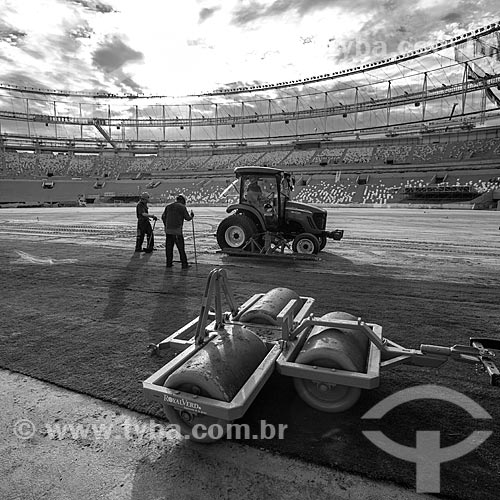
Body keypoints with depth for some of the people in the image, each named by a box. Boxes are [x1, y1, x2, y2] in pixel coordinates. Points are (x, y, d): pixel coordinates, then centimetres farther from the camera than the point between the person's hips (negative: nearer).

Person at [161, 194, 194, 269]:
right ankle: (184, 264, 3)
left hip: (168, 230, 5)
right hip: (177, 230, -5)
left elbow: (163, 217, 13)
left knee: (169, 247, 12)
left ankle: (169, 263, 16)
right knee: (181, 248, 0)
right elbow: (187, 218, -3)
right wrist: (192, 215, 18)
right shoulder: (182, 207, -3)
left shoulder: (168, 206, 13)